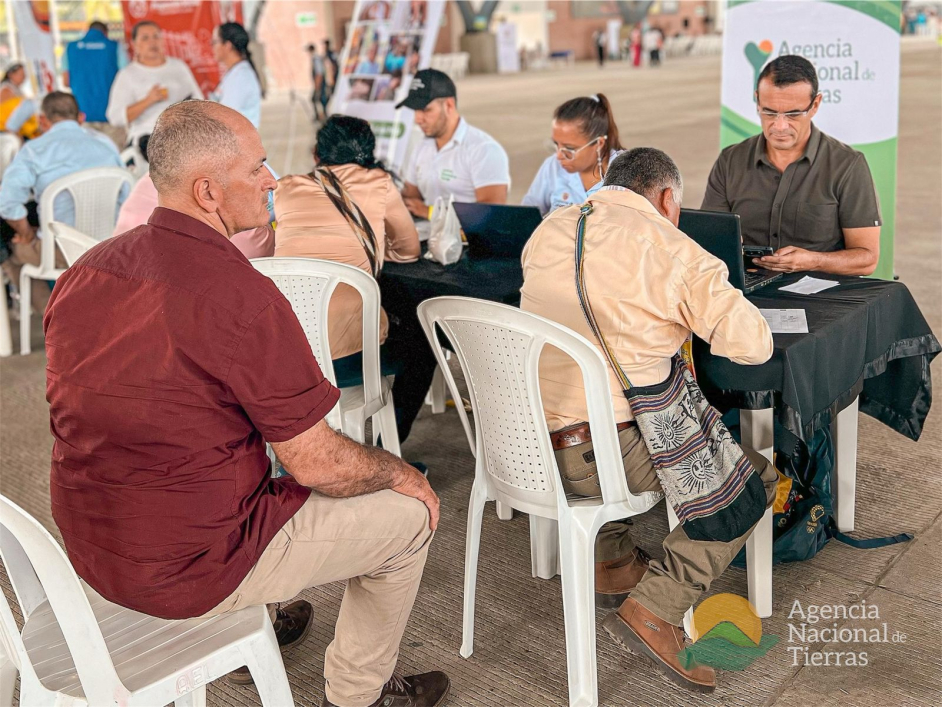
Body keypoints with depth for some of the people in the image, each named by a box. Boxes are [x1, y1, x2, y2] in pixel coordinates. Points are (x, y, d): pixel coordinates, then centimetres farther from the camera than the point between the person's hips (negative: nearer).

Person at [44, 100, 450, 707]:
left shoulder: (90, 268, -1)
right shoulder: (241, 295, -27)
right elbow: (319, 465, -20)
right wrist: (399, 472, 1)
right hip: (189, 568, -8)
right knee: (409, 513, 7)